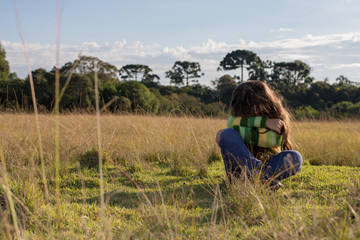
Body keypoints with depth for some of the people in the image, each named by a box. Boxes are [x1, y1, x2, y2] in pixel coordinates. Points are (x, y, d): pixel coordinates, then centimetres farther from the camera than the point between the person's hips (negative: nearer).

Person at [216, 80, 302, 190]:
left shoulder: (278, 118, -10)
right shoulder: (242, 111, -3)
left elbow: (269, 139, -25)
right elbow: (231, 123, -25)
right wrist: (264, 122, -31)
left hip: (267, 163, -1)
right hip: (243, 163, 1)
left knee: (295, 157, -30)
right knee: (227, 134, -27)